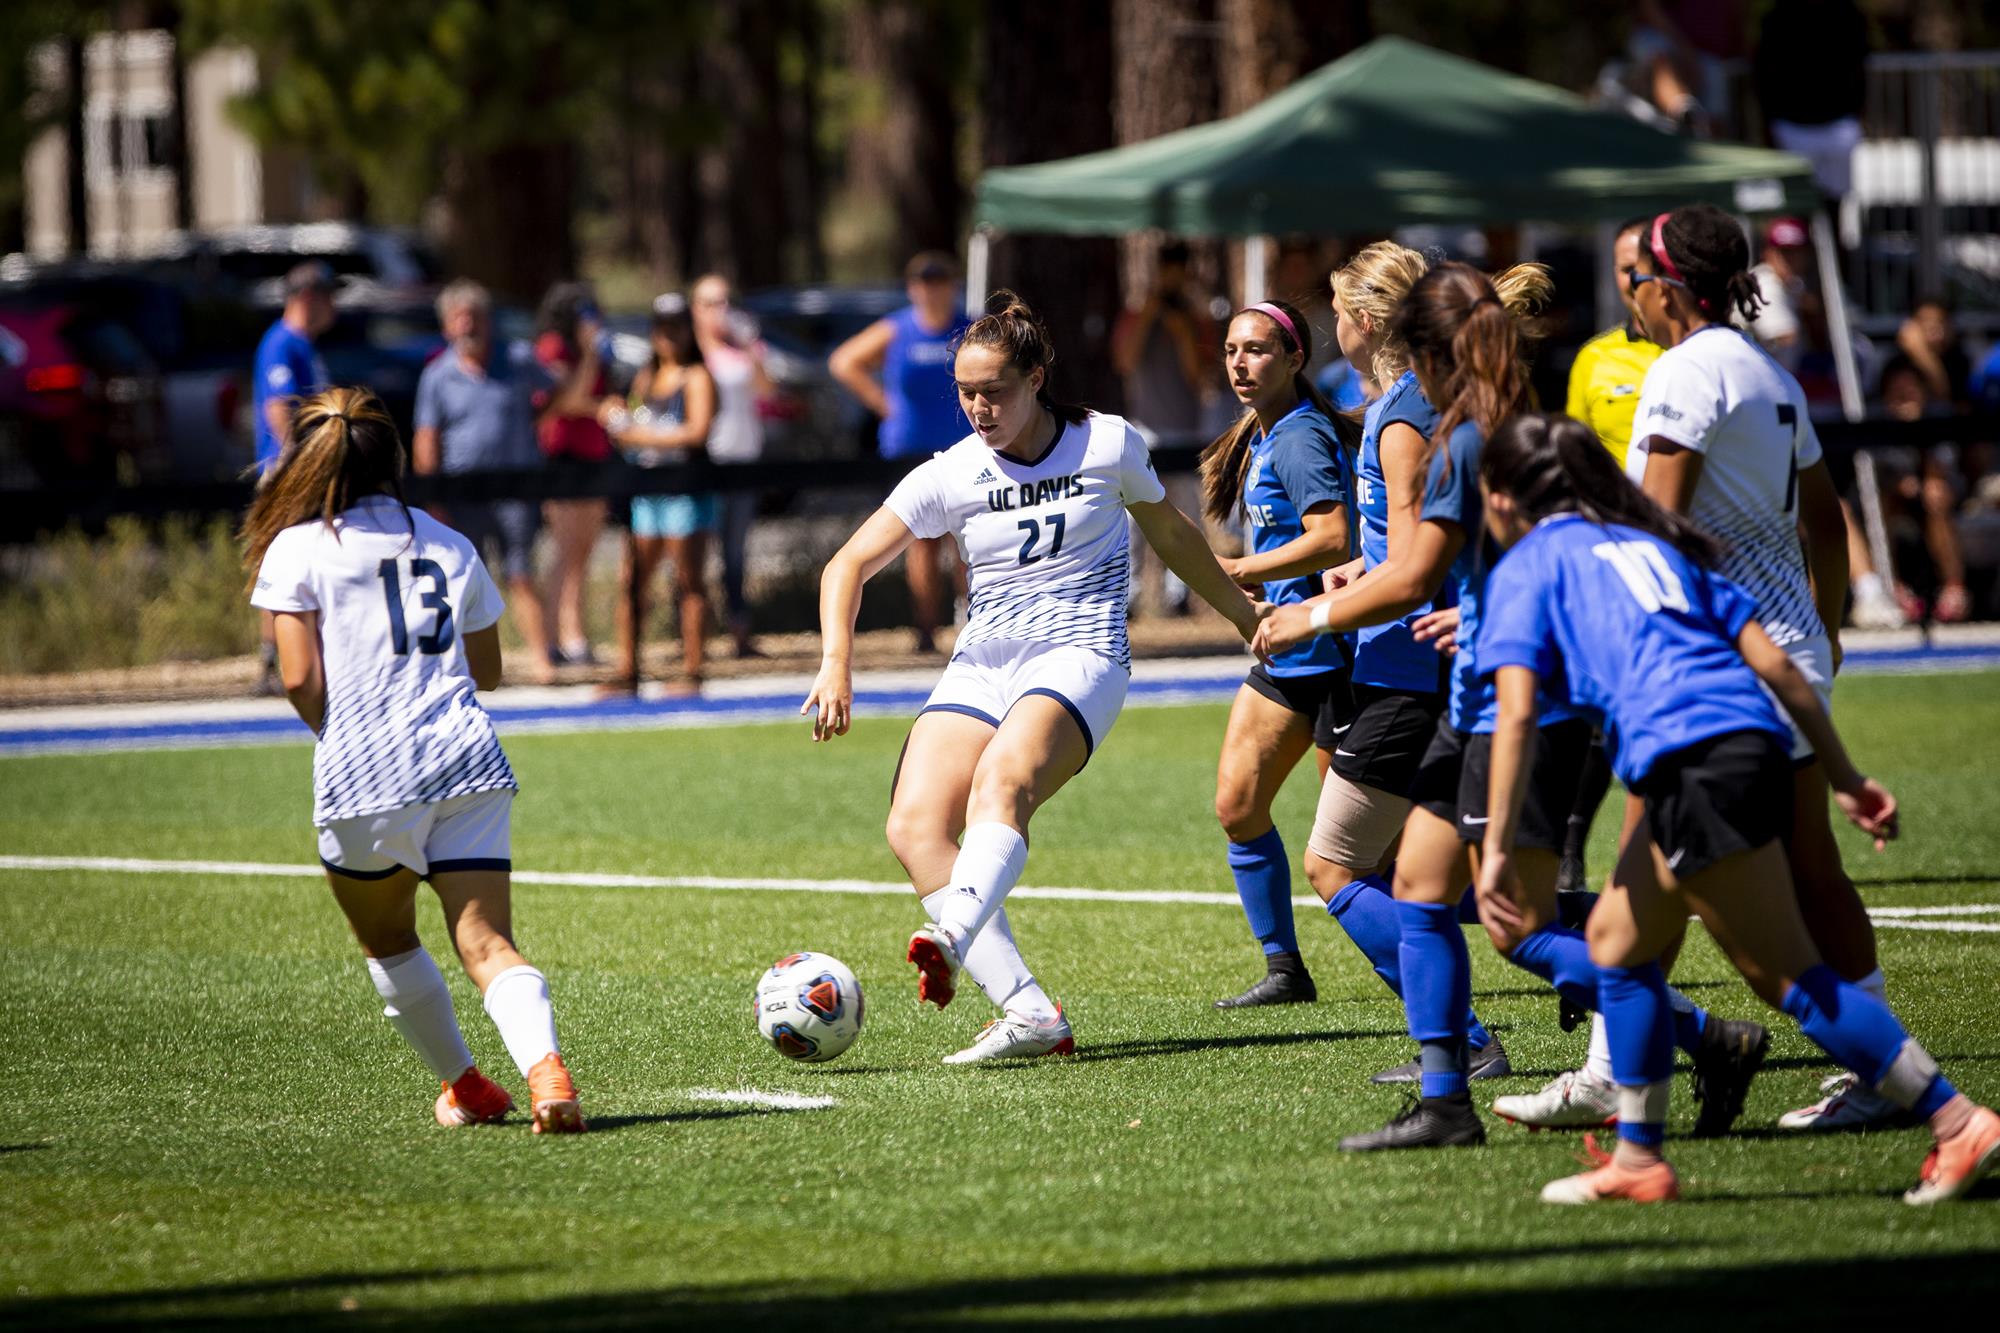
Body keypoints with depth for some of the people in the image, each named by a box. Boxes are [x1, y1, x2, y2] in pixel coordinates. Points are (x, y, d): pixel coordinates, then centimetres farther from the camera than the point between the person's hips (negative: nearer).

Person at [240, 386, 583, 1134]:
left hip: (363, 776, -3)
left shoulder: (297, 548, 2)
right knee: (487, 944, -4)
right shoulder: (450, 546, 15)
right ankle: (544, 1066, -30)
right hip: (468, 764, 3)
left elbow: (301, 679, -6)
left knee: (386, 939, 22)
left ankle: (464, 1086, 28)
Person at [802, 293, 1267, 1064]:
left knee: (1001, 780, -35)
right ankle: (1029, 1014, -26)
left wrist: (1245, 617, 29)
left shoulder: (1109, 446, 2)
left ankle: (953, 940, -58)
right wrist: (837, 664, -12)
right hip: (981, 668, 3)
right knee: (915, 826, -20)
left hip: (1079, 659, -3)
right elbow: (849, 566, 3)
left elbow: (1169, 533, 19)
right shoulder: (950, 476, 3)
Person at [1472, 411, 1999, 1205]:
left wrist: (1497, 849, -5)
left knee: (1788, 977, -6)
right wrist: (1845, 778, 18)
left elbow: (1516, 714, -4)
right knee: (1616, 938, 21)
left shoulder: (1526, 566, 10)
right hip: (1755, 744, 8)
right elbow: (1773, 660, 19)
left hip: (1693, 763, -8)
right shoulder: (1654, 545, 28)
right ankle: (1637, 1161, 25)